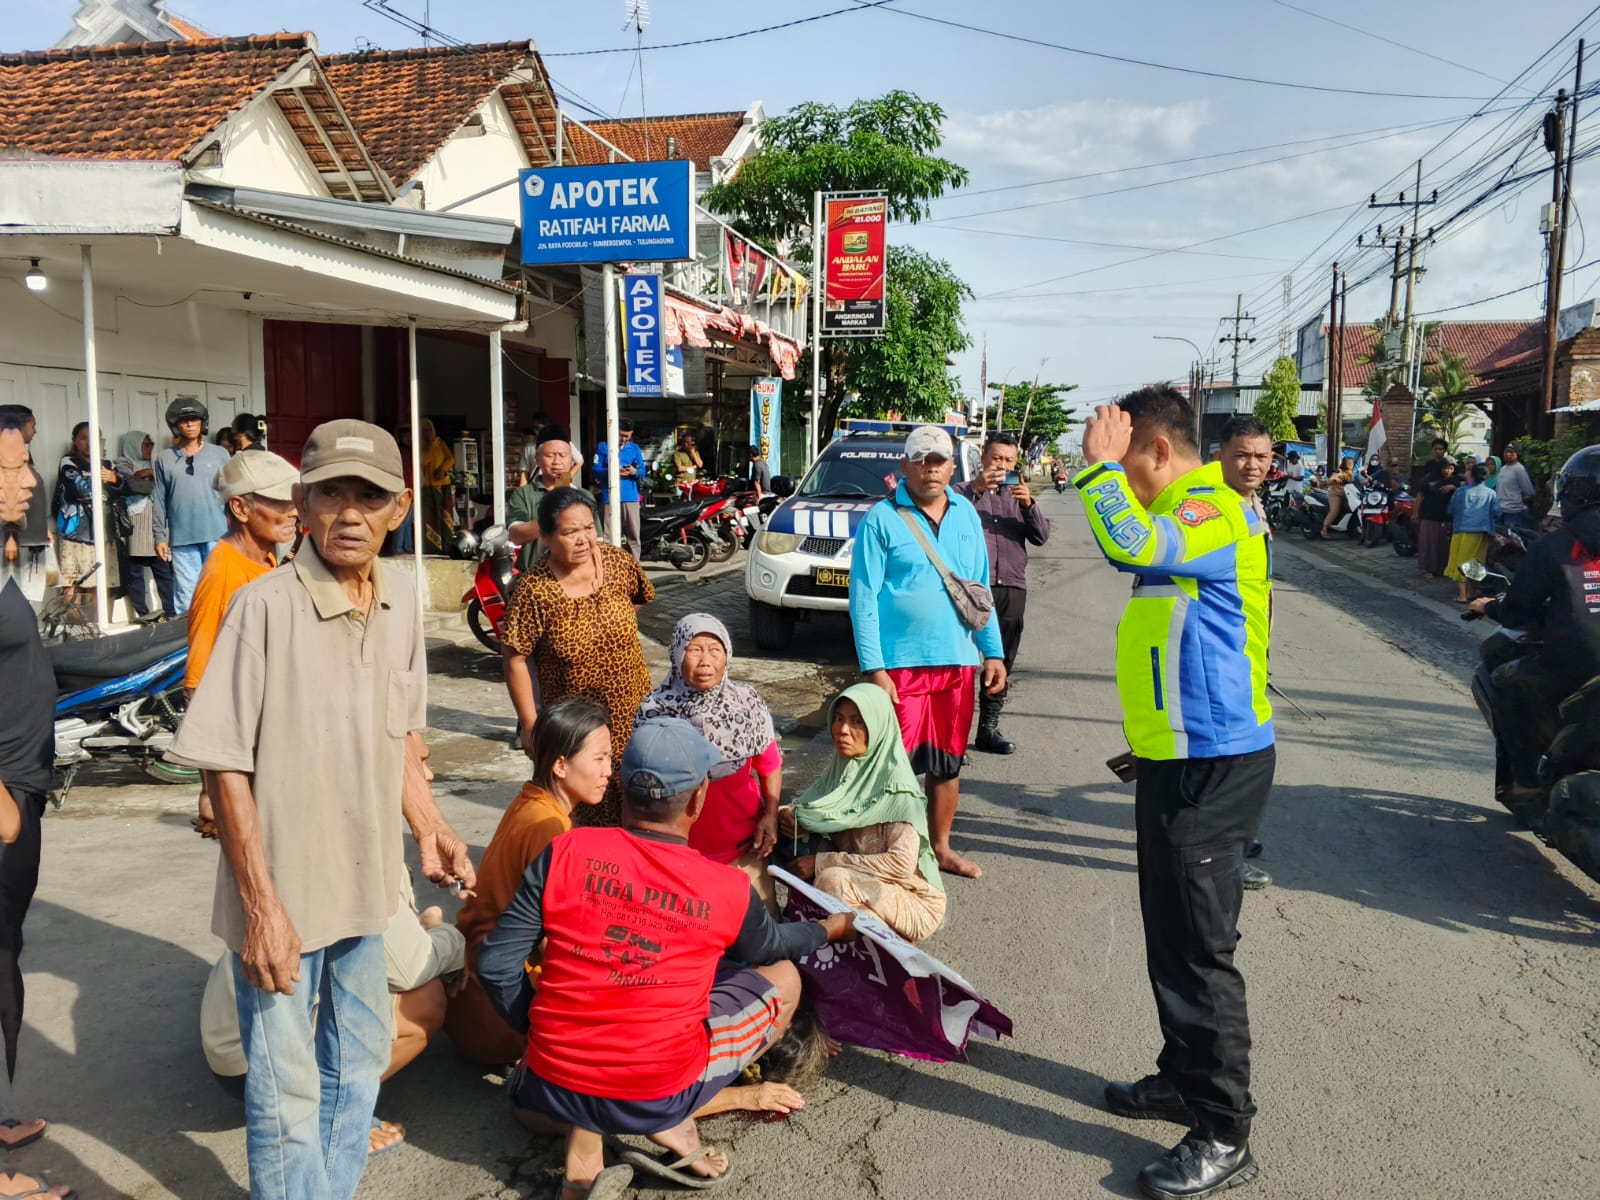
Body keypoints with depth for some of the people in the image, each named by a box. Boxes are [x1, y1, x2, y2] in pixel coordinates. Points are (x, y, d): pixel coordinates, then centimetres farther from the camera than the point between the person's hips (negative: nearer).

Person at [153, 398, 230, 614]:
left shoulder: (219, 454, 7)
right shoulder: (165, 459, 8)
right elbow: (159, 502, 8)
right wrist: (159, 537, 3)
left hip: (217, 535, 0)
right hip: (182, 539, 0)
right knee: (185, 597, 1)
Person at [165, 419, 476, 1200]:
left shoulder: (402, 604, 0)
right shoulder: (265, 606, -19)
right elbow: (226, 765, -16)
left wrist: (428, 828, 4)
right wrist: (260, 904, -17)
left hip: (363, 885, 7)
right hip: (283, 896, -6)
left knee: (360, 1061, 23)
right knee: (287, 1092, 7)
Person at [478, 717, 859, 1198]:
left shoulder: (566, 852, -10)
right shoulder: (729, 888, -11)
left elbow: (497, 963, -7)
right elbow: (771, 946, 12)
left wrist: (544, 1037, 11)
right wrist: (831, 928, 34)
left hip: (557, 1089, 2)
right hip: (659, 1095, -2)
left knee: (527, 1094, 40)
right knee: (782, 978, 18)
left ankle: (583, 1137, 6)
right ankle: (674, 1120, 7)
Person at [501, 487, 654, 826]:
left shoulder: (617, 562, -8)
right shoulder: (533, 592, -19)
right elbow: (515, 661, -13)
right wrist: (530, 725, -12)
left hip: (634, 712, 4)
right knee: (589, 816, 5)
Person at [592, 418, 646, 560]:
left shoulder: (635, 448, 15)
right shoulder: (603, 447, 6)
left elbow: (643, 471, 12)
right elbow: (596, 470, -1)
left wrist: (634, 471, -11)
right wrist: (611, 471, -19)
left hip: (631, 497, 2)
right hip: (609, 497, -2)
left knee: (633, 534, 1)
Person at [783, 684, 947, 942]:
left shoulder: (896, 784, -20)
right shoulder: (841, 769, 0)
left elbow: (901, 863, -27)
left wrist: (822, 862, -25)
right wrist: (789, 817, -18)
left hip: (912, 900, -6)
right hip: (864, 885, 7)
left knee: (834, 880, -31)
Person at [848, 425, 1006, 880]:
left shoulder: (966, 514, 9)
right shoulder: (882, 519, -8)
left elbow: (980, 587, 14)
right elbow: (863, 599, -10)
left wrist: (994, 652, 9)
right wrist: (873, 668, -16)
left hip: (958, 661, 5)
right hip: (901, 663, -5)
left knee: (948, 761, 15)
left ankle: (941, 847, 30)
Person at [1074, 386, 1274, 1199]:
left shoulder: (1218, 508, -17)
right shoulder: (1184, 515, 15)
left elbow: (1134, 544, -35)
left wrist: (1101, 465, -25)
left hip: (1212, 765, -10)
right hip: (1178, 759, 10)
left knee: (1200, 948, -3)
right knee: (1170, 933, 20)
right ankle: (1186, 1079, 36)